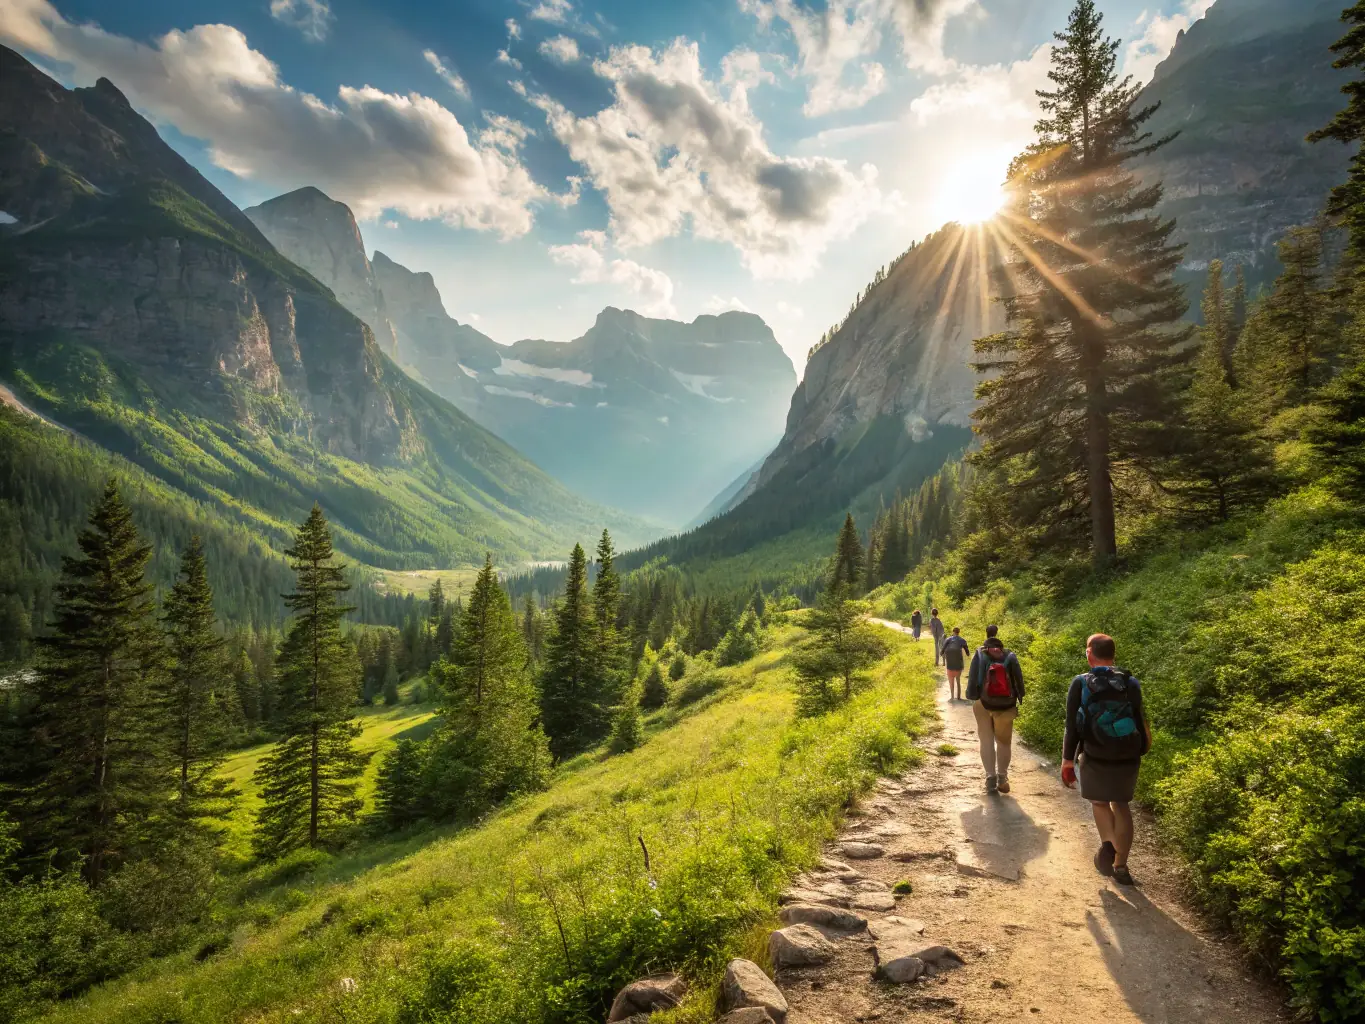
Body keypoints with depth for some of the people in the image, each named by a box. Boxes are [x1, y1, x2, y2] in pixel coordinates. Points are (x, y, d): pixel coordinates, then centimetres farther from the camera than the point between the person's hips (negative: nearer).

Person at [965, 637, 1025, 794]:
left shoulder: (980, 655, 6)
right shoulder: (1010, 657, 7)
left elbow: (972, 679, -1)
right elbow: (1019, 679, 0)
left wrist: (972, 698, 3)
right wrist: (1019, 699, 5)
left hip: (983, 704, -1)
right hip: (1006, 705, 1)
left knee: (986, 741, 9)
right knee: (1004, 742, 14)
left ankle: (991, 778, 2)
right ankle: (1002, 778, 11)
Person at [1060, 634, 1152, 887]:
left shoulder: (1080, 684, -8)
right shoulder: (1131, 683, -1)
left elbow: (1072, 726, -8)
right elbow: (1141, 721, 4)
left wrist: (1067, 759, 0)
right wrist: (1141, 750, 19)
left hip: (1095, 757, -2)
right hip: (1127, 758, 2)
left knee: (1099, 802, 20)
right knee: (1121, 805, 19)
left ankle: (1107, 844, -6)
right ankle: (1121, 865, 20)